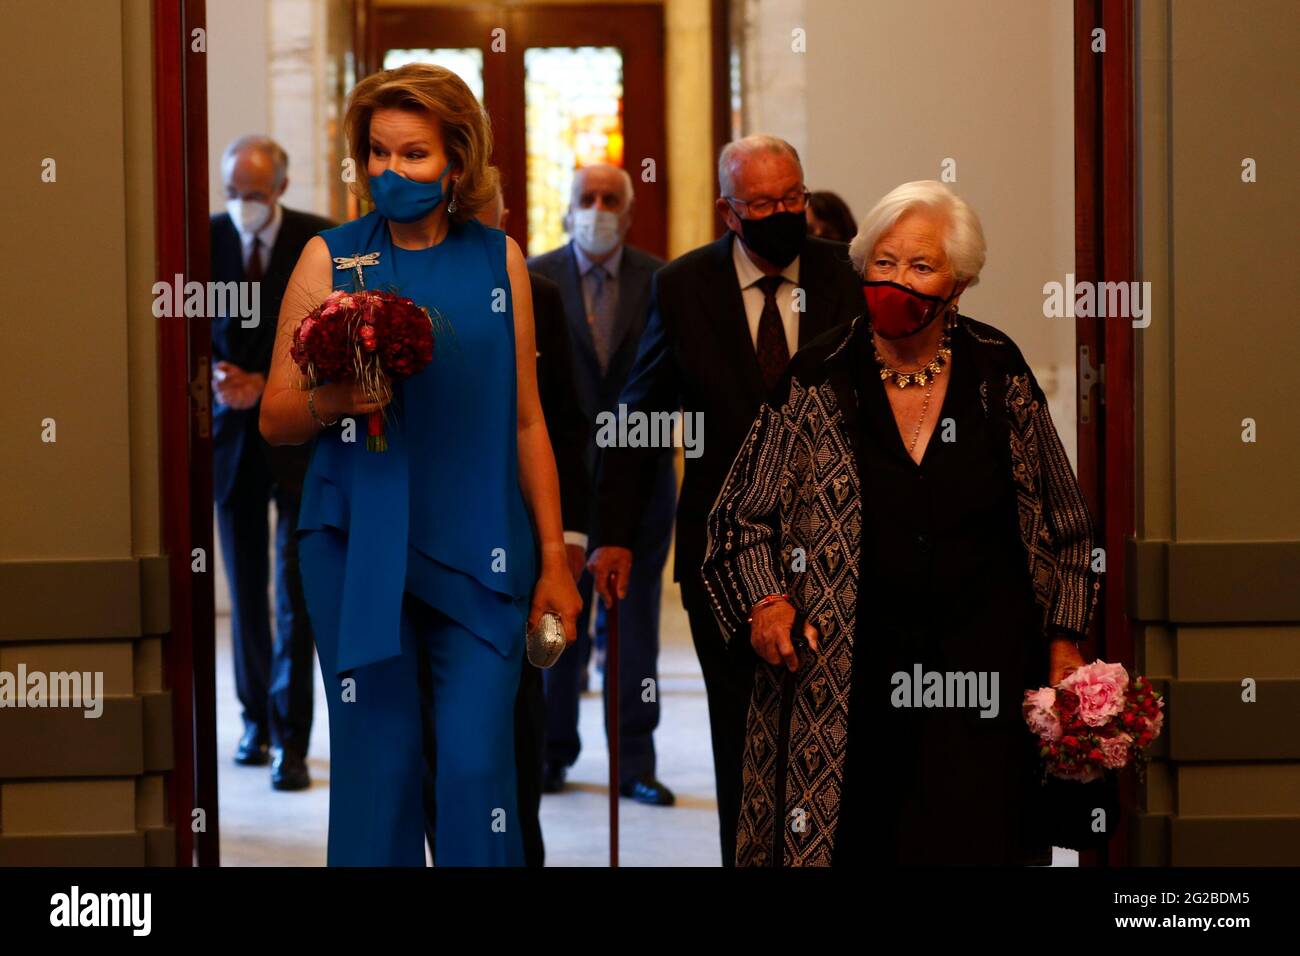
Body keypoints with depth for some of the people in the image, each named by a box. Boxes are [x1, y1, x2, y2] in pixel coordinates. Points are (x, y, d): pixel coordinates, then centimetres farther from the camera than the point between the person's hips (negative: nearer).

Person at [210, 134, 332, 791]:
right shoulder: (206, 240, 1)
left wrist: (266, 383, -16)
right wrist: (213, 374, -17)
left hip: (300, 434, -3)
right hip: (231, 434, 3)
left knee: (295, 589, -7)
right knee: (245, 587, 10)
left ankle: (291, 739, -5)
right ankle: (257, 717, 24)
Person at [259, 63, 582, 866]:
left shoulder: (498, 260, 8)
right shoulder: (330, 257, 5)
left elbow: (526, 420, 11)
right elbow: (275, 418, 6)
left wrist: (554, 559, 8)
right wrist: (330, 401, -17)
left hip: (479, 552, 0)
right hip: (358, 549, 0)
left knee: (477, 765, -7)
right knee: (377, 762, 0)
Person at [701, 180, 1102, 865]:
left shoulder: (996, 371, 2)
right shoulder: (819, 378, -1)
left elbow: (1059, 519, 9)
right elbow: (744, 513, 6)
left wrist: (1063, 640, 6)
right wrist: (765, 600, -10)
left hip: (982, 655, 0)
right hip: (851, 671, 0)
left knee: (967, 840, -5)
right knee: (855, 839, 3)